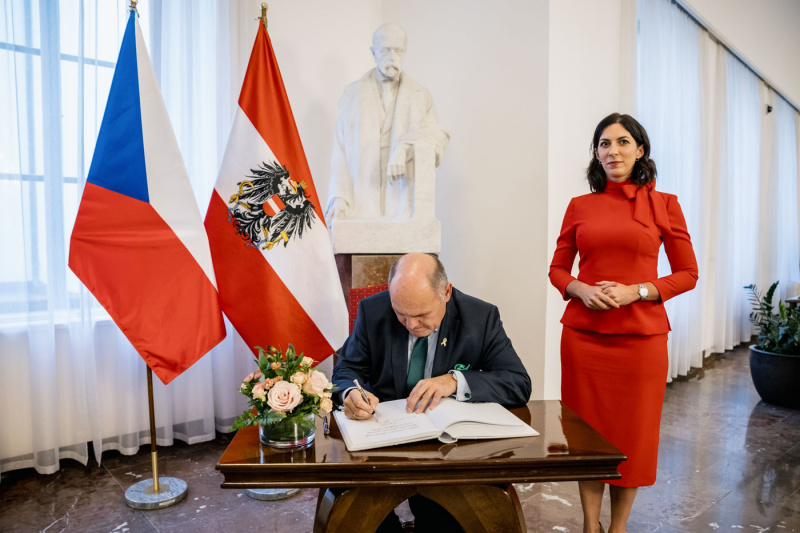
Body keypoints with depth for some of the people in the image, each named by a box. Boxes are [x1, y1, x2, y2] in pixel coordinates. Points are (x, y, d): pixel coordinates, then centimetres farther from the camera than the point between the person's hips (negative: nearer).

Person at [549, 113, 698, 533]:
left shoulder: (663, 204, 3)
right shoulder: (579, 206, 7)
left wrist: (636, 291, -12)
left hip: (641, 336, -1)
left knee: (633, 435, 10)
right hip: (583, 334, 1)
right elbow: (558, 269, 11)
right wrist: (581, 289, -10)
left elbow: (688, 273, 3)